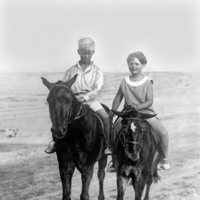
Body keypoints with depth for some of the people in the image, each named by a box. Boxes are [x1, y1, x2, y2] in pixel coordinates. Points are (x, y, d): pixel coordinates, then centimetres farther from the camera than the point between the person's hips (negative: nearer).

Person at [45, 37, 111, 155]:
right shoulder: (71, 71, 10)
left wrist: (85, 97, -27)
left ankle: (109, 146, -10)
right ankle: (55, 141, -1)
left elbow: (98, 89, -9)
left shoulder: (97, 71, 5)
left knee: (106, 117, -23)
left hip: (91, 100, -1)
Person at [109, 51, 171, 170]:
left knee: (163, 132, -21)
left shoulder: (147, 82, -4)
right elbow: (118, 98, 11)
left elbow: (150, 101, -11)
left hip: (146, 112, -2)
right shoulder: (125, 81, 4)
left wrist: (137, 107, -25)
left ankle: (165, 159, 0)